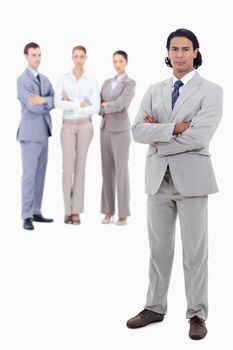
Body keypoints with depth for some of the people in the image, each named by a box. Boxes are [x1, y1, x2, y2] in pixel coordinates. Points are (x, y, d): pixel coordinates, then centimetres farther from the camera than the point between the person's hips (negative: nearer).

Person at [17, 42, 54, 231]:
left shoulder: (45, 79, 16)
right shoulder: (22, 79, -9)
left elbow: (55, 101, 2)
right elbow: (34, 107, -18)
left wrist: (44, 100, -17)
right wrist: (51, 102, -3)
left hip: (43, 132, 8)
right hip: (30, 133, -8)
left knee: (40, 174, 10)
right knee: (29, 175, -8)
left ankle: (36, 212, 17)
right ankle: (27, 217, -4)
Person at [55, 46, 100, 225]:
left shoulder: (92, 81, 0)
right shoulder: (63, 79, 1)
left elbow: (95, 109, -10)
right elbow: (58, 103, -12)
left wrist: (71, 104, -11)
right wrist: (81, 104, -17)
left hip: (85, 126, 0)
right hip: (68, 127, 0)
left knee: (80, 167, 0)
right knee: (68, 167, -5)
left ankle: (76, 211, 7)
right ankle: (68, 209, 7)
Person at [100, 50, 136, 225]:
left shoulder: (131, 83, -6)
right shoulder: (107, 82, 15)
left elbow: (121, 104, -20)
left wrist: (105, 105, -3)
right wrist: (107, 109, -12)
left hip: (120, 130, -6)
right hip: (105, 129, 6)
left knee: (121, 171, -6)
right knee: (107, 170, 6)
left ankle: (123, 214, 1)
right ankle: (108, 211, 13)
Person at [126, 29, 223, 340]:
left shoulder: (210, 91, -3)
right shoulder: (154, 91, 11)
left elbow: (199, 136, -17)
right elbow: (138, 131, -4)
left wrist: (159, 133, -8)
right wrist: (174, 128, -16)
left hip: (191, 178, -4)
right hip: (158, 178, 4)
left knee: (195, 250, 3)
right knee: (159, 248, 12)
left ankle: (197, 314, 15)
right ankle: (155, 308, 25)